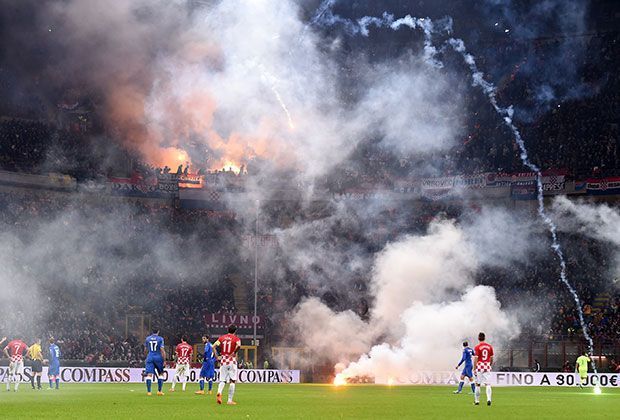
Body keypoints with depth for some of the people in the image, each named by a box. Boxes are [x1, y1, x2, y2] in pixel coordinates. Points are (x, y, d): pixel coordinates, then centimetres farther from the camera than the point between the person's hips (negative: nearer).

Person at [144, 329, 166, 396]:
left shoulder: (148, 338, 7)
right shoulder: (160, 339, -4)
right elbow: (162, 350, -10)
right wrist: (164, 360, -6)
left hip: (150, 358, 2)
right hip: (158, 358, -2)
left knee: (149, 374, -3)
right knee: (161, 374, 12)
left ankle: (148, 391, -12)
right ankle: (159, 391, 8)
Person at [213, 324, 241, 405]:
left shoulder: (222, 338, 9)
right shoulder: (236, 338, -2)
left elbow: (214, 346, -1)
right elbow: (238, 345, -24)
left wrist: (217, 357, 2)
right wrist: (234, 352, -11)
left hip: (223, 361, 3)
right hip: (232, 361, -3)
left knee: (222, 380, 8)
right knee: (232, 381, 6)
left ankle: (219, 392, -23)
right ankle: (230, 400, 3)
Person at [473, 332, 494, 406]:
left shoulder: (477, 347, -7)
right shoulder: (489, 346, 5)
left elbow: (475, 359, -11)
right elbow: (491, 358, 10)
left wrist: (474, 369, -7)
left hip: (479, 367, -3)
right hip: (487, 367, 3)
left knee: (477, 385, 7)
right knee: (488, 385, -1)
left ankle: (477, 401, 13)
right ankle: (489, 399, -19)